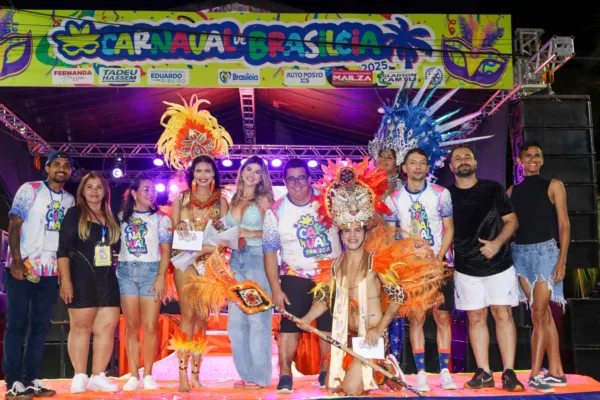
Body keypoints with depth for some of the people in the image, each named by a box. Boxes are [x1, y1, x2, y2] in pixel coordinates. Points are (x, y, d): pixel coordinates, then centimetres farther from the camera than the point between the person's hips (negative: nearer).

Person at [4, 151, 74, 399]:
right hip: (23, 268, -5)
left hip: (51, 272, 5)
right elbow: (14, 226, -6)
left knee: (41, 325, 6)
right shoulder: (29, 190, -2)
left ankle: (31, 380, 13)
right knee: (17, 324, -2)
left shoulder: (70, 200, 11)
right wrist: (16, 262, -15)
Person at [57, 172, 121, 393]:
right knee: (81, 326, -2)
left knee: (107, 326, -1)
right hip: (82, 278, -5)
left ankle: (98, 377, 6)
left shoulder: (111, 218, 16)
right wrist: (65, 280, -14)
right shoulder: (74, 214, 2)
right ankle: (79, 377, 5)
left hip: (107, 279, 5)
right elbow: (63, 249, -5)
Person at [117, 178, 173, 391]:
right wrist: (113, 273, -3)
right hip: (126, 272, 1)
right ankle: (133, 376, 5)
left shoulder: (161, 218, 7)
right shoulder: (122, 217, 11)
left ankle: (148, 375, 3)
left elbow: (166, 251, 1)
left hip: (151, 272, -1)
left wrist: (161, 277, -9)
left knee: (150, 326, -5)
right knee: (131, 326, 0)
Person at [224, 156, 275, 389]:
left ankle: (259, 376, 4)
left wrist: (252, 234, -19)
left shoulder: (264, 200, -1)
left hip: (257, 260, -6)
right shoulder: (234, 200, 14)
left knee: (257, 319, -4)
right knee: (236, 321, 7)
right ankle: (245, 373, 17)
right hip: (236, 260, 6)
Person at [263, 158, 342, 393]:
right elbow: (270, 252, -6)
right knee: (290, 324, -4)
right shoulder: (276, 211, -8)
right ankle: (285, 374, 5)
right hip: (296, 276, -1)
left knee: (330, 325, 8)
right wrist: (276, 289, -9)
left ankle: (326, 372, 23)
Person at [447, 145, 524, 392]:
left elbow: (512, 221, 2)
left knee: (503, 315, -2)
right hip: (466, 269, 1)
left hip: (499, 265, -1)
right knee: (476, 318, 4)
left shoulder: (493, 189, 2)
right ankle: (484, 373, 10)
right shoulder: (447, 195, 3)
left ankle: (508, 373, 1)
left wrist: (497, 243, -14)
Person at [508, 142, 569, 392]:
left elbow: (564, 224, -3)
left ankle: (535, 375, -4)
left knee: (539, 313, -8)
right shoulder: (513, 191, 11)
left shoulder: (553, 186, 1)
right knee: (543, 314, 7)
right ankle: (556, 372, 12)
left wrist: (562, 260, -12)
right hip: (520, 253, 4)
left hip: (544, 251, -4)